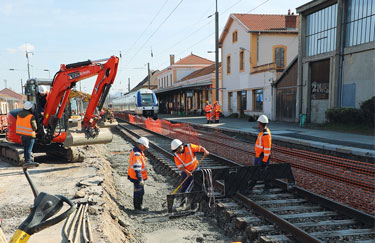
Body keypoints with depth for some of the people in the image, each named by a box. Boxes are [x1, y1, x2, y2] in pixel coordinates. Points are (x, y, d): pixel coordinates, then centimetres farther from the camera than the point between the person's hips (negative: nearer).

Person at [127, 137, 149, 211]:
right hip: (137, 177, -11)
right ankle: (138, 207, 13)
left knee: (137, 191, 20)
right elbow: (137, 168, -29)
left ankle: (136, 206, 32)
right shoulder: (137, 154, -26)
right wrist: (140, 179, -28)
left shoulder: (136, 150, 7)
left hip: (134, 175, 11)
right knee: (140, 192, 1)